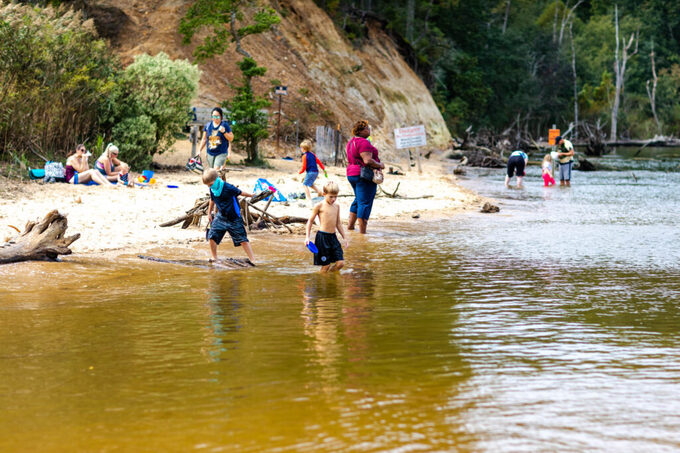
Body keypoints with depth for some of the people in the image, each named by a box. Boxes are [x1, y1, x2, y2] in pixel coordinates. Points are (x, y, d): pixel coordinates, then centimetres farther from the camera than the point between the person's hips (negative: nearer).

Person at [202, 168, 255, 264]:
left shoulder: (228, 188, -22)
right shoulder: (212, 190, -4)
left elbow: (240, 192, -5)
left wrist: (251, 195, 13)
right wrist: (209, 213, 27)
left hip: (234, 218, -5)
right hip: (221, 217, 5)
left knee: (243, 240, -5)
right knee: (212, 236, -3)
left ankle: (253, 260, -1)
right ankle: (214, 258, 17)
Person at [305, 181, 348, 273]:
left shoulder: (336, 207, 12)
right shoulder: (319, 206, -4)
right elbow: (310, 221, 2)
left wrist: (344, 237, 23)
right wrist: (307, 237, -3)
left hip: (333, 237, 5)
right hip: (322, 237, -5)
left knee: (341, 263, -2)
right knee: (325, 265, -3)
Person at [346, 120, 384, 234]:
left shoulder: (352, 141, 14)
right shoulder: (363, 142, -18)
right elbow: (368, 161, -25)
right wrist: (380, 165, -10)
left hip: (351, 174, 10)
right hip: (364, 175, -10)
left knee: (358, 200, 23)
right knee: (365, 203, -6)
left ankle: (350, 226, 26)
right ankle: (362, 232, -5)